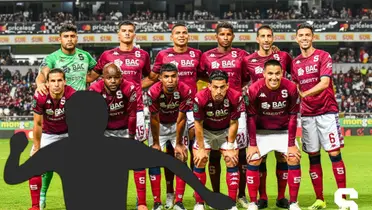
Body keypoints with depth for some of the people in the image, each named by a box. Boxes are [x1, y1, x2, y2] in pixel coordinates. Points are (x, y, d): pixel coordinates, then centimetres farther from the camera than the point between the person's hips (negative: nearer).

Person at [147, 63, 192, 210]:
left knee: (181, 159, -7)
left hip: (177, 125, 1)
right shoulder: (153, 92, -30)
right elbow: (154, 119, -19)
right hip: (159, 125, 0)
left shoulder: (185, 91, -28)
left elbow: (181, 119, -20)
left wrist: (179, 144, -13)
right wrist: (156, 143, -12)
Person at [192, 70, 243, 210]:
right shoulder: (200, 98, -33)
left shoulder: (236, 97, -30)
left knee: (232, 163, -5)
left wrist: (230, 147, -10)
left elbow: (233, 123, -16)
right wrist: (201, 149, -14)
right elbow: (198, 124, -19)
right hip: (205, 131, -1)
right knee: (199, 163, -6)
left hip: (226, 131, 1)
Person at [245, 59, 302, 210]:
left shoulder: (291, 88, -20)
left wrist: (291, 144, -11)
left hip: (284, 131, 1)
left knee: (294, 159, -11)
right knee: (253, 161, -11)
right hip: (261, 132, -1)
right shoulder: (254, 90, -22)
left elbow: (292, 117, -11)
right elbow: (251, 117, -12)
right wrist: (253, 144, -12)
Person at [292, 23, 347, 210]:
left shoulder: (323, 56, -4)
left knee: (334, 153, -7)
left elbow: (324, 83, -17)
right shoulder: (295, 63, 11)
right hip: (307, 114, 5)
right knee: (313, 157, 5)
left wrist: (304, 94, -28)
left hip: (327, 111, -5)